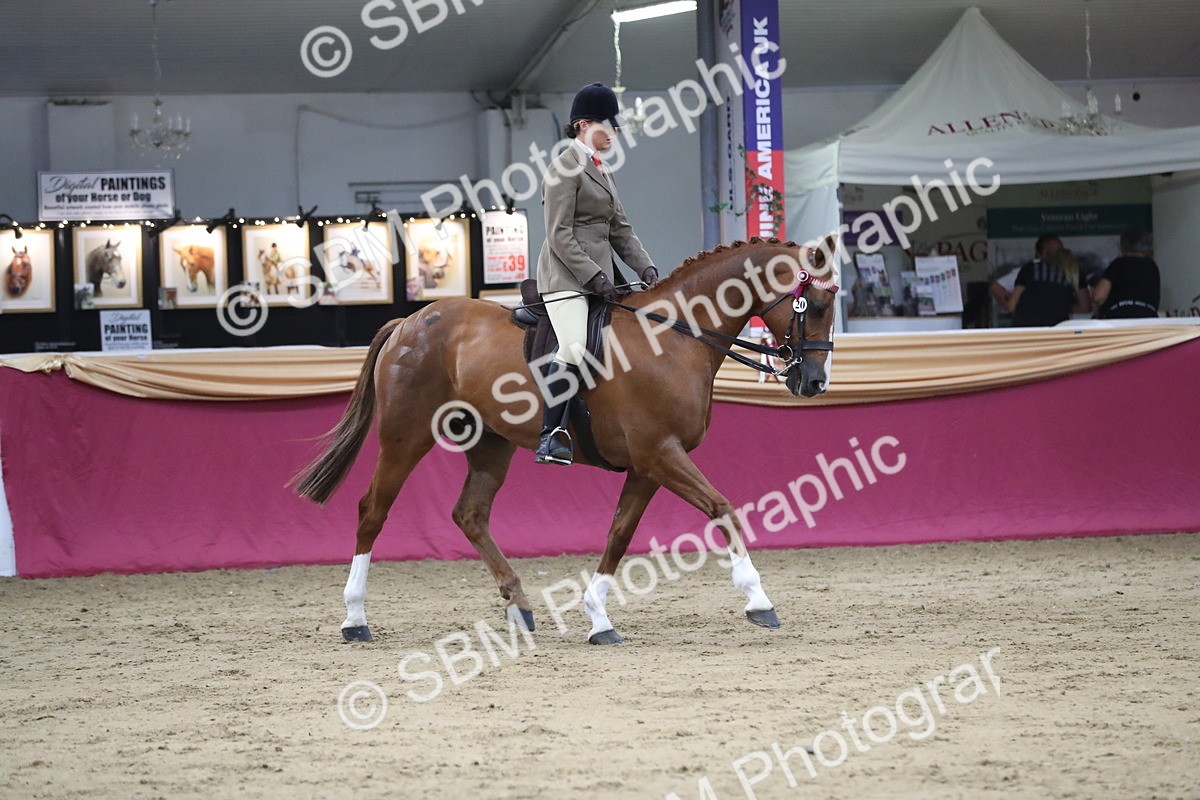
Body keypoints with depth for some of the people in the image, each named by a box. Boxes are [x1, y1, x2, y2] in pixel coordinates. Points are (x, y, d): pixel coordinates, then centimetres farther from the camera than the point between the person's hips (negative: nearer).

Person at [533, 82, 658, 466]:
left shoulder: (600, 170, 20)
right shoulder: (565, 168, -8)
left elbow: (620, 229, 21)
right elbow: (560, 235, -14)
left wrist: (645, 268, 8)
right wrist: (593, 275, -19)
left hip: (596, 274, 10)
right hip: (566, 275, -10)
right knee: (575, 348, -23)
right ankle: (550, 435, -20)